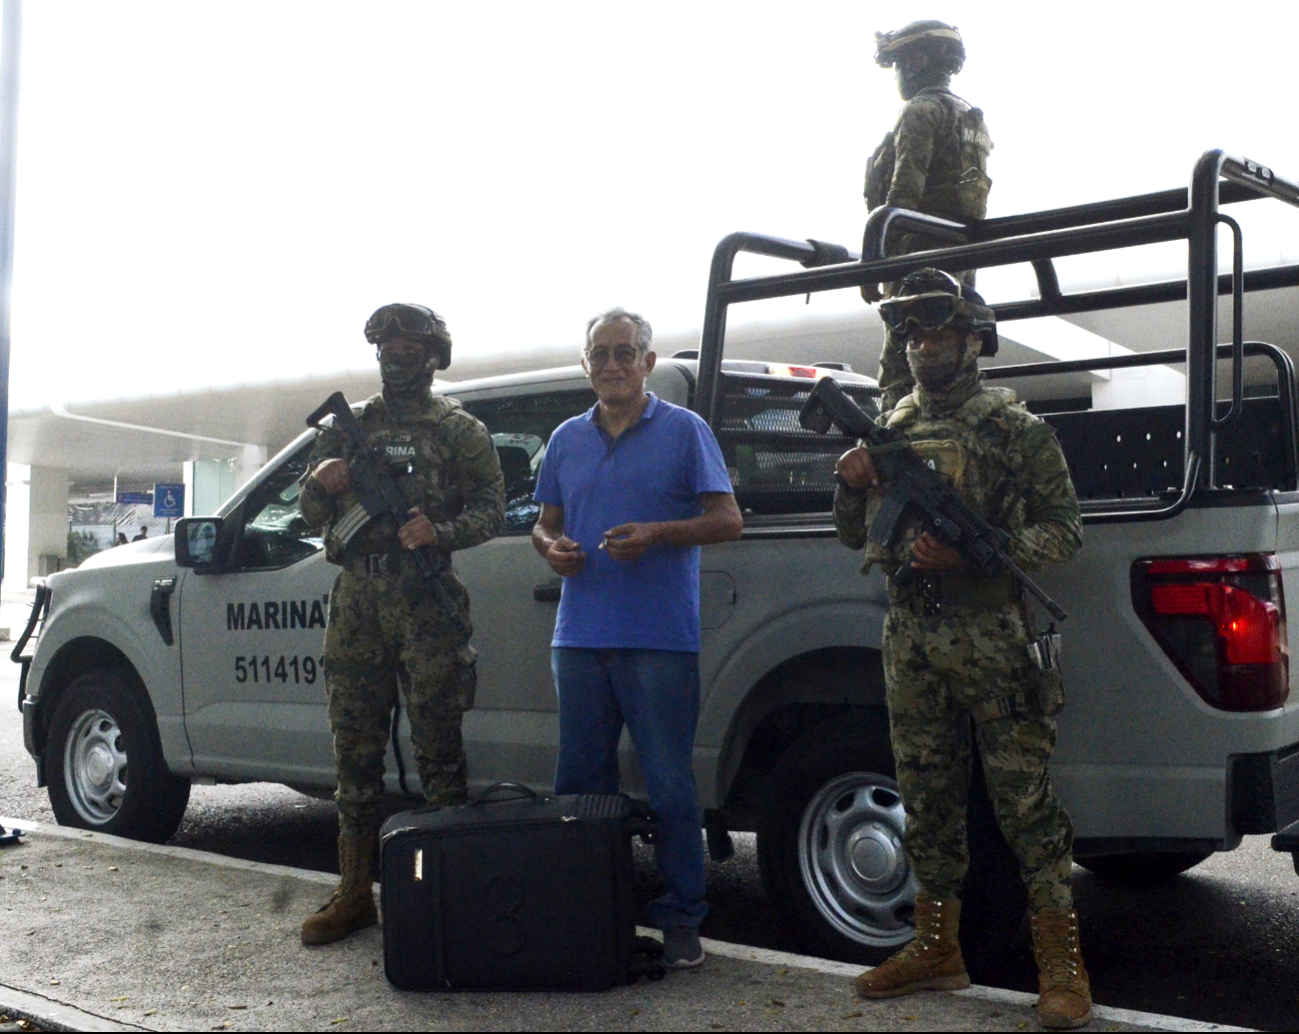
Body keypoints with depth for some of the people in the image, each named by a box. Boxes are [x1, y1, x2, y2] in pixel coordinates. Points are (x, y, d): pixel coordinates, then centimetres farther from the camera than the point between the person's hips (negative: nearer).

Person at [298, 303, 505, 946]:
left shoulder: (459, 429, 7)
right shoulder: (349, 426, 17)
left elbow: (491, 509, -1)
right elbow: (311, 515, 18)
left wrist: (440, 533, -19)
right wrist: (321, 483, -4)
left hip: (425, 603, -4)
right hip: (356, 603, 4)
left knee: (436, 747, 0)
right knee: (355, 747, 7)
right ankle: (354, 894, 16)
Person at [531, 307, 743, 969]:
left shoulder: (684, 430, 1)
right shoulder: (567, 439, 15)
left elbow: (728, 521, -2)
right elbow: (545, 523, 21)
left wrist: (657, 533, -18)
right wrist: (551, 548, -2)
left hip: (659, 637, -5)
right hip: (581, 635, 5)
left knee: (668, 784, -2)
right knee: (579, 780, 11)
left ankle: (681, 919, 9)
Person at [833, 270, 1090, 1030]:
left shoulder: (1014, 428, 0)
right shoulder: (894, 430, 16)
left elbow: (1065, 531, -5)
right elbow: (855, 535, 21)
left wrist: (969, 553, -19)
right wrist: (853, 482, -1)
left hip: (993, 643, -5)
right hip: (912, 643, 6)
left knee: (1026, 798, -5)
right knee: (929, 801, 12)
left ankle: (1063, 963, 4)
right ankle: (937, 950, 23)